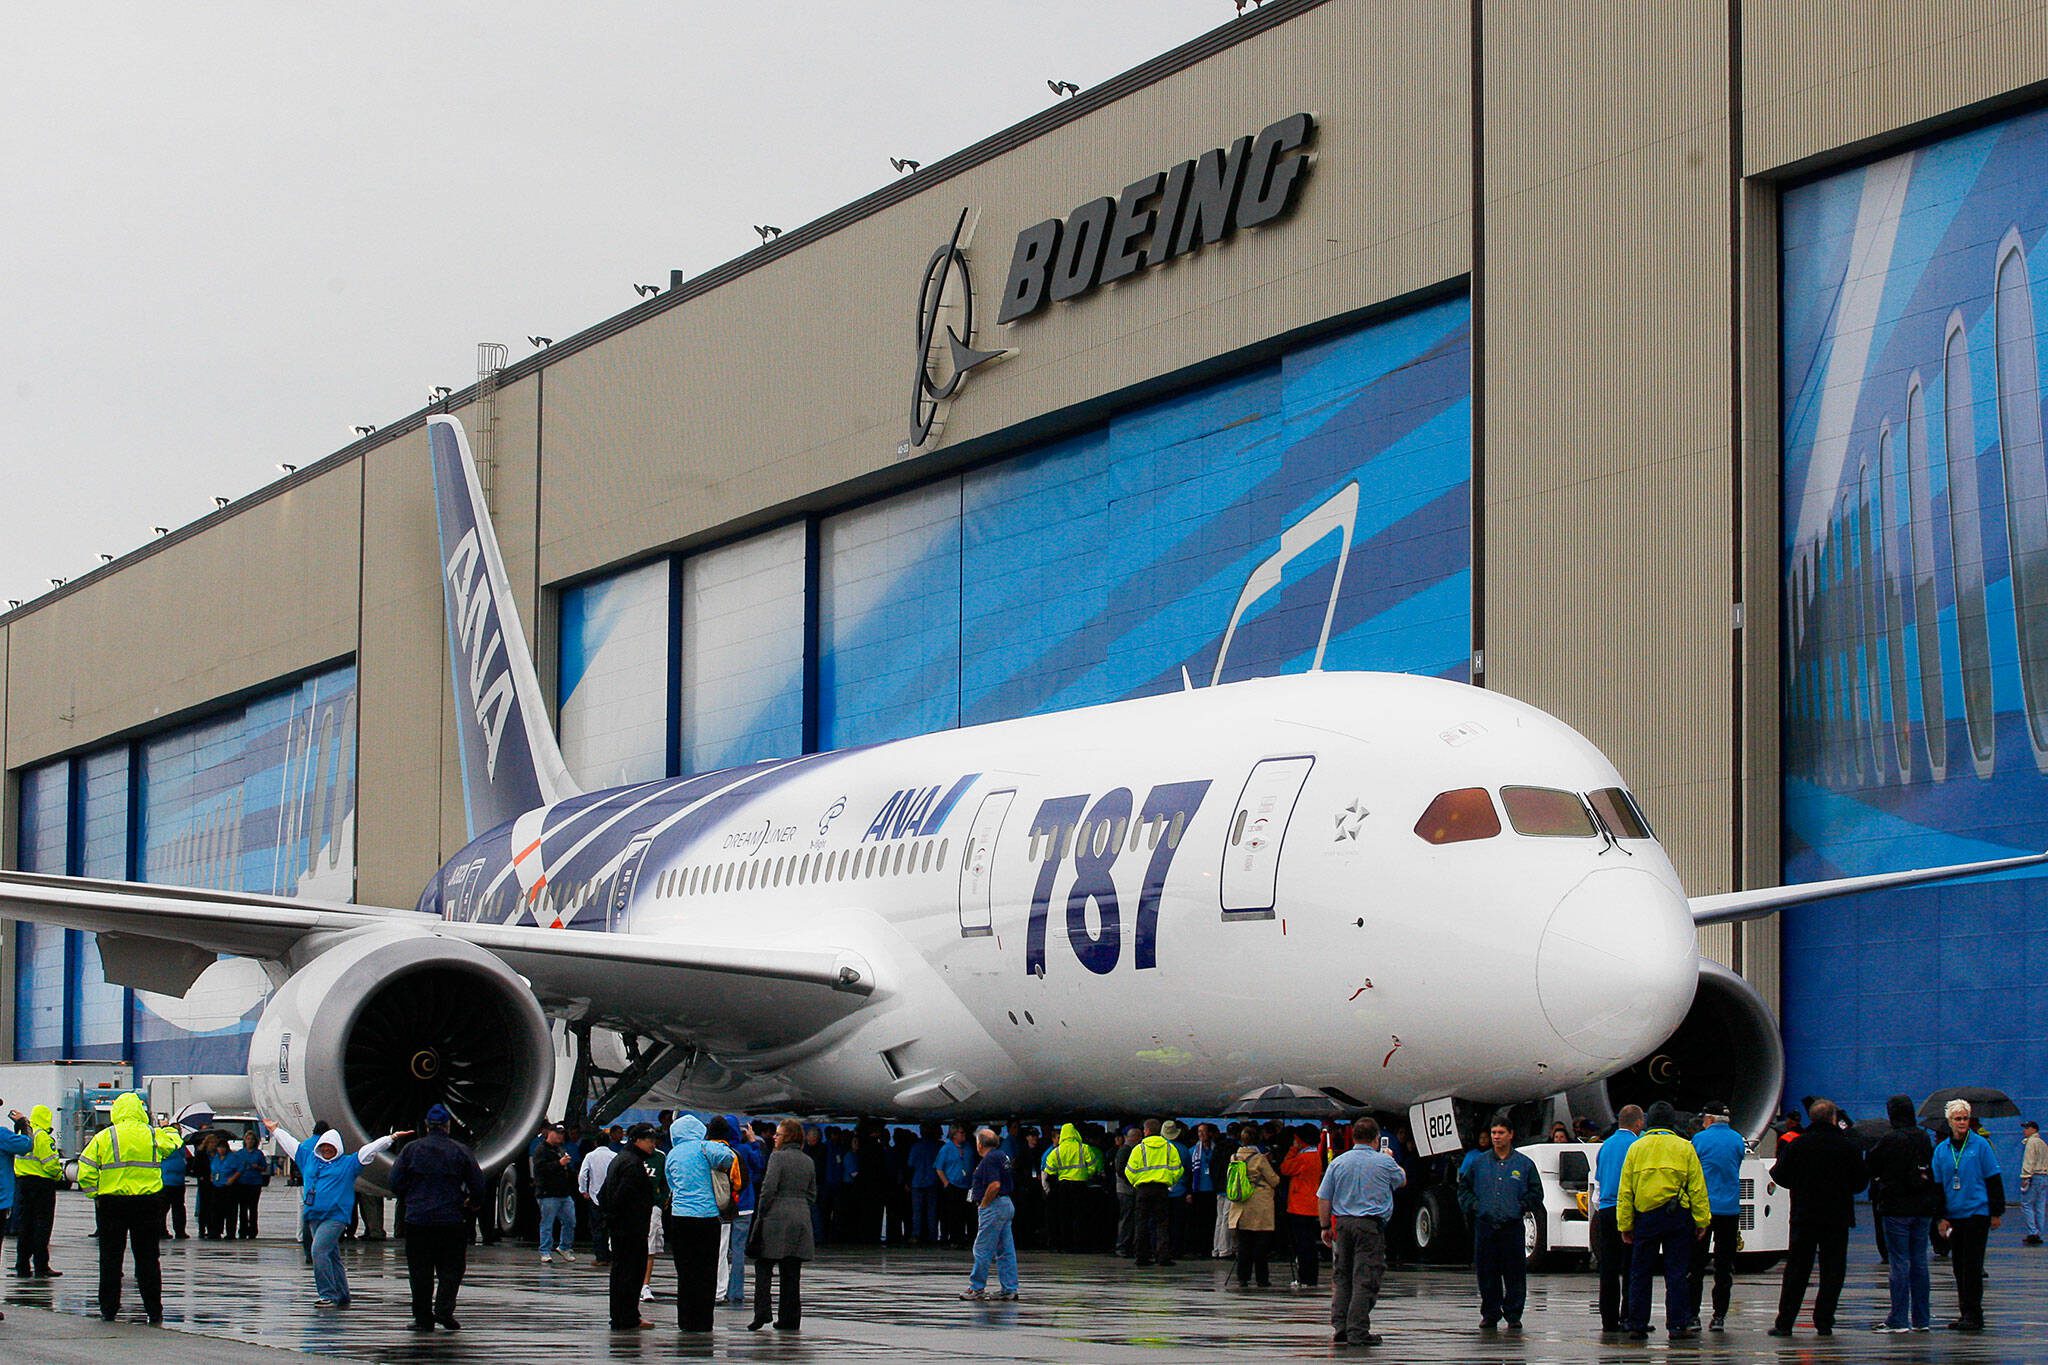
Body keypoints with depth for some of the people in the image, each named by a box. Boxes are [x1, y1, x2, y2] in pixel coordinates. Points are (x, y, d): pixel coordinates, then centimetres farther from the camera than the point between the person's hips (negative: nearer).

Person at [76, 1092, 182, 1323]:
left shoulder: (104, 1137, -3)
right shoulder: (154, 1135, 0)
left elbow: (85, 1171, -6)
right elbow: (173, 1143, 22)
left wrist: (94, 1194, 5)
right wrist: (172, 1130, 42)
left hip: (111, 1202, -1)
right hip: (148, 1203, 1)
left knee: (110, 1257, 7)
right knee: (147, 1257, 6)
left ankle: (109, 1308, 9)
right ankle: (154, 1310, 5)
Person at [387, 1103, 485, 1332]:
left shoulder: (411, 1149, 2)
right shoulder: (461, 1151, 0)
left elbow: (396, 1183, 3)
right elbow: (478, 1186, 2)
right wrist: (472, 1202, 23)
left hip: (417, 1219, 1)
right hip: (451, 1219, -1)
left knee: (420, 1271, 6)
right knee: (450, 1268, 7)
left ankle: (423, 1318, 5)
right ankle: (444, 1309, -10)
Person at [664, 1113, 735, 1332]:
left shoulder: (672, 1154, 9)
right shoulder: (703, 1147, -3)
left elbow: (672, 1185, 16)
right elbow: (726, 1156, -21)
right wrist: (724, 1170, -3)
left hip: (680, 1216, 3)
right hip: (707, 1214, -3)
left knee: (685, 1271, 9)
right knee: (706, 1272, 4)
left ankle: (685, 1320, 10)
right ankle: (702, 1321, 4)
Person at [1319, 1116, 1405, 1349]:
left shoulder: (1338, 1163, 4)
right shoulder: (1384, 1162, -2)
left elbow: (1323, 1199, 4)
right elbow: (1402, 1180, 19)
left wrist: (1326, 1226, 14)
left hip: (1342, 1223, 3)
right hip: (1371, 1225, -3)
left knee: (1341, 1277, 12)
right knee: (1365, 1279, -2)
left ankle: (1339, 1328, 8)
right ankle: (1358, 1332, -6)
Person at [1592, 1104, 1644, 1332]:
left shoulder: (1606, 1145, 14)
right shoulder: (1635, 1145, -8)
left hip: (1605, 1210, 7)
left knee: (1609, 1270, 8)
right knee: (1630, 1269, -3)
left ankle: (1609, 1320, 8)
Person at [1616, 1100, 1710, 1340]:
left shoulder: (1636, 1148, 5)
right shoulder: (1684, 1147, 1)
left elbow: (1625, 1191, 4)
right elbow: (1697, 1188, -1)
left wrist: (1625, 1225, 7)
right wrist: (1702, 1221, 2)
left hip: (1645, 1217, 1)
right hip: (1677, 1217, -1)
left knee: (1640, 1274, 8)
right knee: (1677, 1273, 2)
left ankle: (1637, 1324, 8)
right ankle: (1678, 1324, -1)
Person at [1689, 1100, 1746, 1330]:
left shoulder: (1700, 1139, -5)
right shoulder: (1738, 1140, 5)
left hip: (1703, 1208, -3)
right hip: (1730, 1208, 3)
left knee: (1696, 1265, 4)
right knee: (1724, 1267, 5)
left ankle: (1692, 1314, 1)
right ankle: (1719, 1316, 2)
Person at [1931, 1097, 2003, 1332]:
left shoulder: (1980, 1145, -4)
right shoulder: (1941, 1150, 7)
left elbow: (1994, 1180, -1)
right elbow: (1937, 1185, 12)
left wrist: (1997, 1213, -2)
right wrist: (1941, 1217, 7)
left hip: (1977, 1213, -4)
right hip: (1954, 1215, 4)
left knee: (1972, 1265, -7)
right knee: (1959, 1266, 7)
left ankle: (1973, 1315, -4)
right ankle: (1964, 1313, 13)